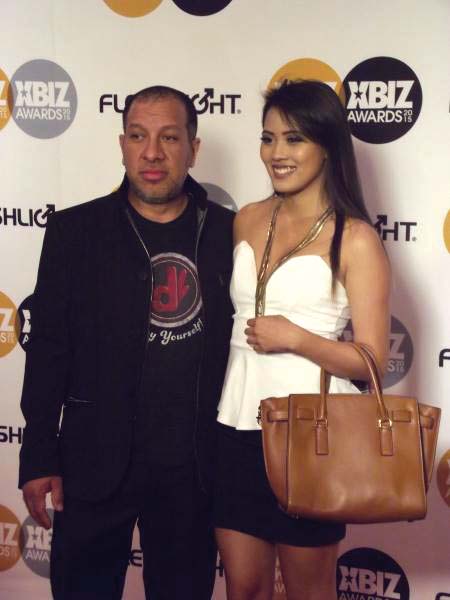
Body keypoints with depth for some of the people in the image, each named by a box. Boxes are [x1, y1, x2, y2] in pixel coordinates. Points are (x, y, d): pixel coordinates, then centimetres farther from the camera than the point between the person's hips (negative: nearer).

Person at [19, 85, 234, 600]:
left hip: (196, 465, 2)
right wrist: (39, 458, -6)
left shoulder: (229, 232, 0)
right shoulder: (74, 230, -2)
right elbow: (48, 349, -3)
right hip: (95, 460, -1)